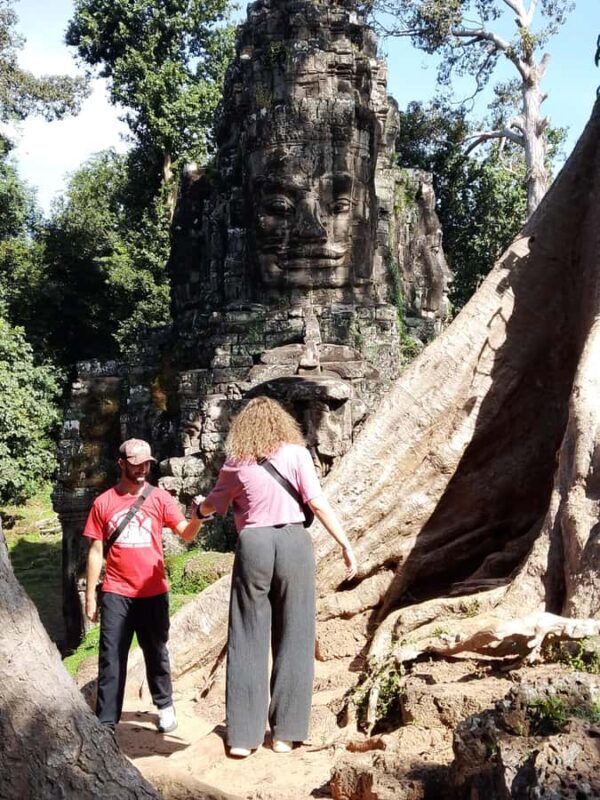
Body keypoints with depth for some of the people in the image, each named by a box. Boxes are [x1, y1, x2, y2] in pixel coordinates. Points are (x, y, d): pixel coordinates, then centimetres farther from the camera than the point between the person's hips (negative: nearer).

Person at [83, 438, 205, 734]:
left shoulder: (160, 498, -1)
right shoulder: (103, 502, 0)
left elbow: (186, 533, -8)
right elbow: (95, 551, 3)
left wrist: (198, 517, -31)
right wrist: (90, 596, 3)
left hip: (153, 592, 0)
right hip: (115, 594, 0)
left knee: (156, 653, 14)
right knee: (111, 658, 3)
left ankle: (165, 706, 31)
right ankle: (105, 722, 12)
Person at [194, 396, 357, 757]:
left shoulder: (235, 464, 6)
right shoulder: (296, 453, 1)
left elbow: (213, 506, 19)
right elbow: (318, 502, -6)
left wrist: (198, 505, 42)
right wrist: (345, 544, -2)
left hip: (252, 546, 1)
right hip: (294, 542, -1)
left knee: (247, 642, 8)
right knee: (293, 640, 8)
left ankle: (243, 736, 10)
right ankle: (285, 733, 12)